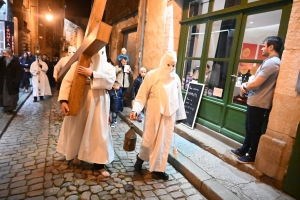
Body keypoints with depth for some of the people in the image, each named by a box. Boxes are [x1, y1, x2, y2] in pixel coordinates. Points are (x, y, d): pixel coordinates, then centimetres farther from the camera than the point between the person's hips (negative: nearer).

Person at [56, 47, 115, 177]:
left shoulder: (108, 67, 1)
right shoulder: (78, 65, 0)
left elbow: (110, 80, -19)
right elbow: (67, 82, -6)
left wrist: (92, 74, -26)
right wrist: (64, 101, -17)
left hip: (97, 106, -1)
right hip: (79, 104, 1)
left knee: (98, 133, 2)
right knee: (77, 129, 17)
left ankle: (99, 164, 15)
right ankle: (76, 153, 45)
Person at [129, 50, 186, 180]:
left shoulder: (176, 78, 4)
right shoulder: (152, 75, -9)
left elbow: (178, 98, 11)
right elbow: (141, 95, -9)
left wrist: (180, 115, 15)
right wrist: (135, 109, -23)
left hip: (169, 115, 4)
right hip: (154, 114, -4)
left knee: (164, 141, 10)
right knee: (149, 140, 5)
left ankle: (158, 168, 27)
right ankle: (141, 157, 37)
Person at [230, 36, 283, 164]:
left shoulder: (271, 62, -19)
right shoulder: (271, 61, 17)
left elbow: (256, 83, -25)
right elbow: (257, 80, 19)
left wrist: (245, 87, -4)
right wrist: (246, 84, 0)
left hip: (258, 103, -10)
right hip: (255, 101, 10)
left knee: (254, 130, 3)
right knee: (249, 128, 18)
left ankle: (252, 156, 19)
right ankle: (243, 150, 31)